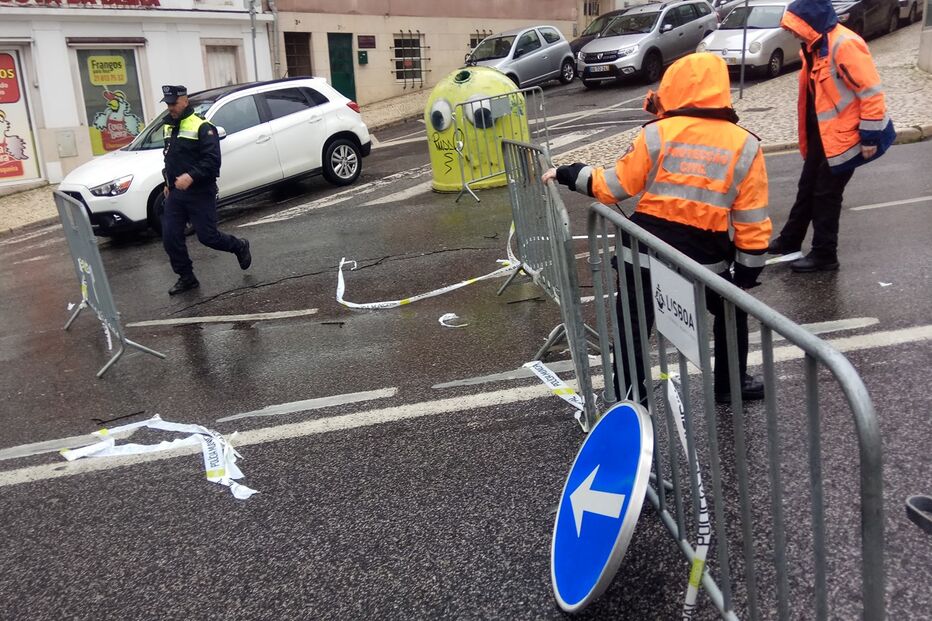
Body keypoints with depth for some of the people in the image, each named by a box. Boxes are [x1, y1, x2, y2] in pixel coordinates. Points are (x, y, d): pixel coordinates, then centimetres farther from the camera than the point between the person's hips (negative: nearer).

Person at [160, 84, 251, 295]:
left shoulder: (202, 127, -12)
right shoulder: (169, 127, 14)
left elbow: (212, 160, -20)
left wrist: (191, 177, -30)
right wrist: (168, 183, 19)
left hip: (200, 193, -7)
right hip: (175, 193, 7)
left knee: (207, 236, -4)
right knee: (170, 238, 2)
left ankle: (240, 246, 25)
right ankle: (186, 278, 15)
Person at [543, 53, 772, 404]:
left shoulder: (657, 133, -4)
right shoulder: (745, 146, 1)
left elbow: (614, 186, 0)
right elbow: (751, 222, 1)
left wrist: (569, 175, 14)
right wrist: (748, 270, 11)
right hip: (704, 256, 1)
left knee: (632, 330, 10)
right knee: (732, 313, 27)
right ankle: (731, 384, 39)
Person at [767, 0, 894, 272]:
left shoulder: (845, 45, -23)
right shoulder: (814, 46, 6)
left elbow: (871, 92, -22)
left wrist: (870, 137, -19)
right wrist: (808, 137, 20)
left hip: (843, 137, -9)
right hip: (821, 134, 9)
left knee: (826, 194, 1)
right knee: (807, 188, 18)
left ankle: (824, 254, 14)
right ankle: (790, 240, 32)